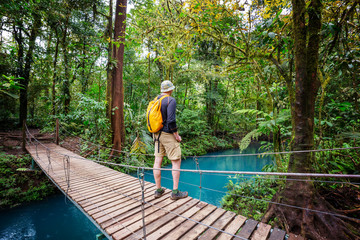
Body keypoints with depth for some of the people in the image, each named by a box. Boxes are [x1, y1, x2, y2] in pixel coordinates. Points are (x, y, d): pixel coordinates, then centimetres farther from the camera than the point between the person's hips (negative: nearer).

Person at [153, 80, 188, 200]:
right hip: (167, 134, -7)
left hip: (157, 135, 8)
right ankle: (175, 192, 11)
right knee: (176, 162, 4)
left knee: (157, 161, 11)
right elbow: (171, 120, -21)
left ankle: (158, 190, 23)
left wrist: (155, 132, 19)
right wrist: (176, 135, -11)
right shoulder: (171, 100, -12)